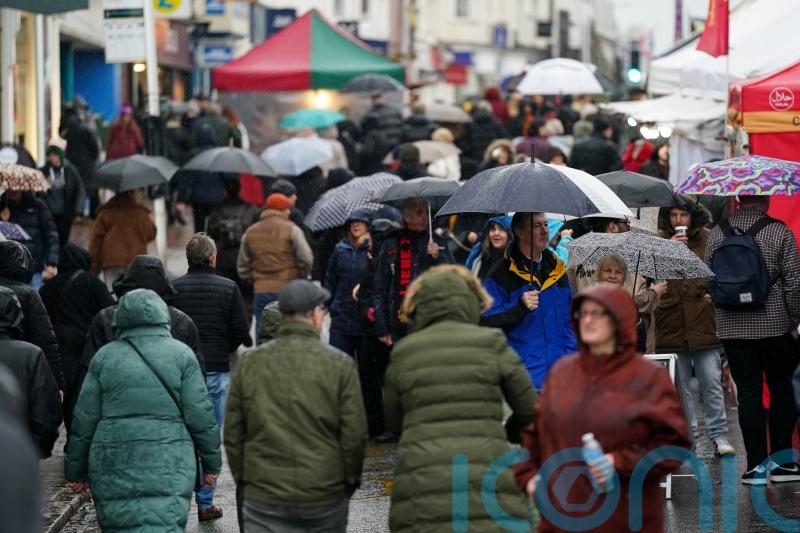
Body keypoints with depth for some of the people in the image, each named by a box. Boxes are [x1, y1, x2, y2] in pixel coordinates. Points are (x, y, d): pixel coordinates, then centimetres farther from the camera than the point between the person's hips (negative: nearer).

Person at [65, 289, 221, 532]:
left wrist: (76, 470, 15)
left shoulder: (104, 357, 7)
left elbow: (84, 420, 7)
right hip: (168, 464, -2)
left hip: (113, 464, 2)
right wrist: (211, 462, 11)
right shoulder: (181, 354, 3)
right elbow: (200, 414, 1)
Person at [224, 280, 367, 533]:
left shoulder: (249, 364, 1)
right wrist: (350, 481, 10)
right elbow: (355, 435, -5)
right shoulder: (340, 365, -5)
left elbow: (232, 433, 5)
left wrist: (243, 478, 17)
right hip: (326, 497, -1)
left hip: (264, 499, 1)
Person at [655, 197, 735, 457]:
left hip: (704, 324, -1)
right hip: (671, 325, 1)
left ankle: (719, 435, 4)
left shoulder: (709, 240, 4)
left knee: (711, 382, -3)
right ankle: (688, 435, 16)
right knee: (679, 385, 8)